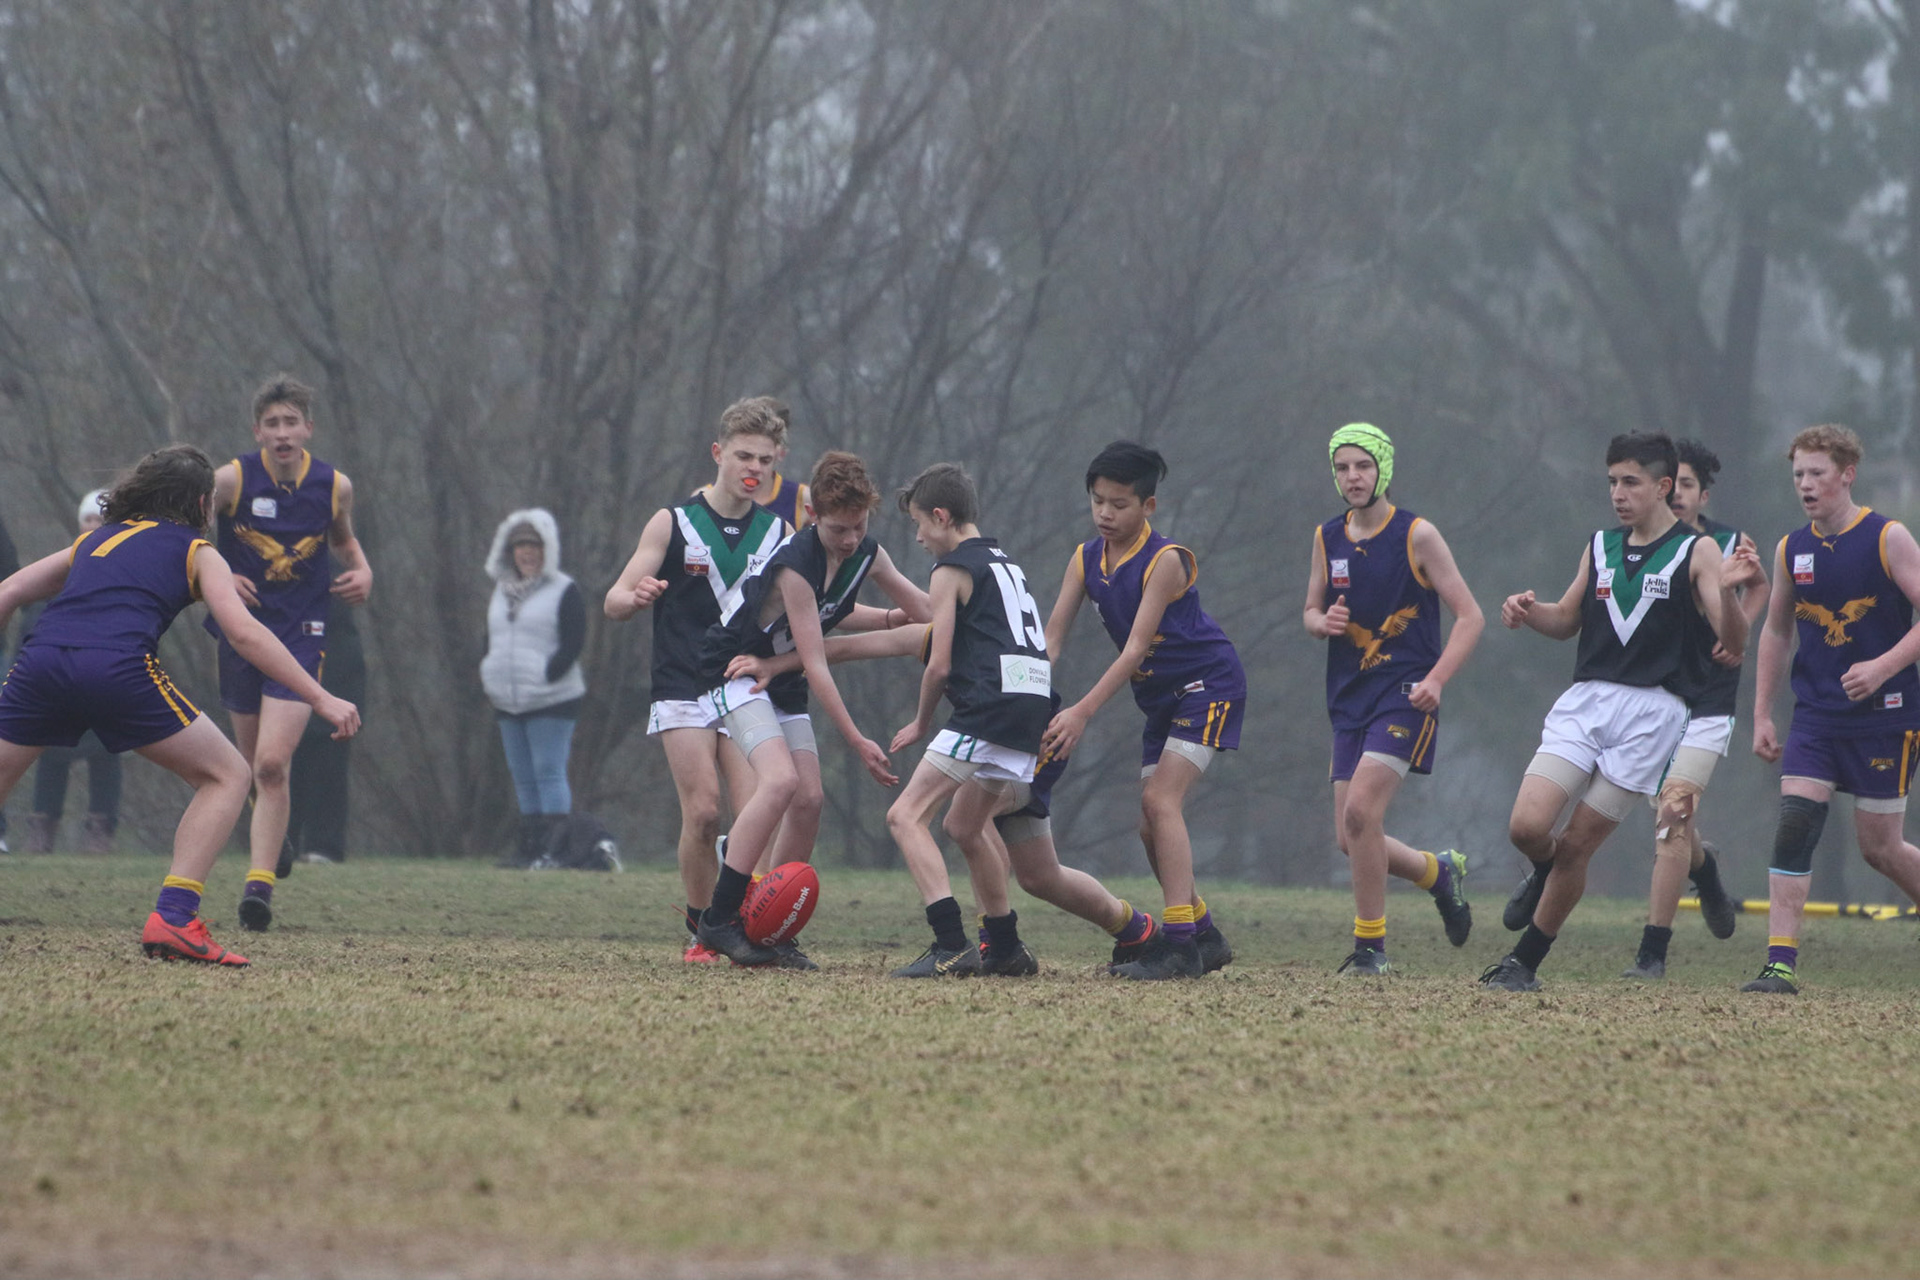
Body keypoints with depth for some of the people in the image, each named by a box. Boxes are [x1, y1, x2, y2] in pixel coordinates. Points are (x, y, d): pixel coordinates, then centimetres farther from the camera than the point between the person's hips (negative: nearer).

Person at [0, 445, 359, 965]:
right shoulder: (196, 551, 21)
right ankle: (173, 918, -3)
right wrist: (320, 699, 4)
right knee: (227, 775, 10)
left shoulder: (93, 541, 33)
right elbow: (243, 632, 6)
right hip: (118, 665, -4)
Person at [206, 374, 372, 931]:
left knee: (271, 764, -17)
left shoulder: (334, 486, -1)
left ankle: (260, 884, -18)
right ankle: (271, 850, 40)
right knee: (253, 766, 12)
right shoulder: (231, 480, -8)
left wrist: (362, 571, 2)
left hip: (301, 636, -1)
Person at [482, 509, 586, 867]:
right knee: (523, 778, 7)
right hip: (508, 703, 7)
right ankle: (528, 848, 10)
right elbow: (491, 641, 23)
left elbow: (573, 645, -10)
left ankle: (554, 848, -13)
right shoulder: (502, 592, 17)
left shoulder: (563, 592, -4)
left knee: (549, 773, -11)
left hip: (551, 702, -7)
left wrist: (545, 677, -20)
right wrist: (487, 677, 6)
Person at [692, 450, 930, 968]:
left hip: (785, 683, 8)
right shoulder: (795, 566, -30)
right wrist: (858, 743, -29)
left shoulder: (867, 554, -6)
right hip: (737, 671, -8)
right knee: (780, 780, -26)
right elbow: (815, 665, -29)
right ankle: (719, 919, -24)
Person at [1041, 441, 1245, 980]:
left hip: (1208, 685, -8)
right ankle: (1204, 937, 19)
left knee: (1160, 799, -21)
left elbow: (1136, 648, -27)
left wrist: (1082, 713, -32)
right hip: (1161, 697, 8)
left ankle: (1178, 942, -25)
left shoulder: (1166, 561, -22)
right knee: (1150, 824, 6)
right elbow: (1052, 637, -5)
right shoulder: (1085, 560, -2)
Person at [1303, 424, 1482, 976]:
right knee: (1351, 840, 2)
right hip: (1350, 700, 6)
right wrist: (1323, 622, -5)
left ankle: (1370, 945, -10)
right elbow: (1312, 610, 20)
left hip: (1405, 696, -6)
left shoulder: (1417, 536, -6)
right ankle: (1440, 872, 32)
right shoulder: (1327, 538, 9)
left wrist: (1436, 678, -19)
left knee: (1360, 810, -21)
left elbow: (1469, 616, -5)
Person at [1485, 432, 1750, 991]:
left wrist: (1728, 591, -29)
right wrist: (1530, 611, 4)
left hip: (1652, 709, -4)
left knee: (1578, 844, -2)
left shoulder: (1697, 552, 0)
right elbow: (1568, 619, 26)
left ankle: (1525, 962, 12)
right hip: (1584, 702, 4)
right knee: (1526, 826, -13)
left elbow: (1732, 644, -8)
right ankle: (1552, 872, 22)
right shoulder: (1602, 547, 15)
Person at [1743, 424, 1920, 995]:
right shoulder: (1791, 550, 7)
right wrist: (1762, 714, 15)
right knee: (1793, 824, -13)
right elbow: (1775, 631, 19)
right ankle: (1781, 964, -14)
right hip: (1816, 713, 4)